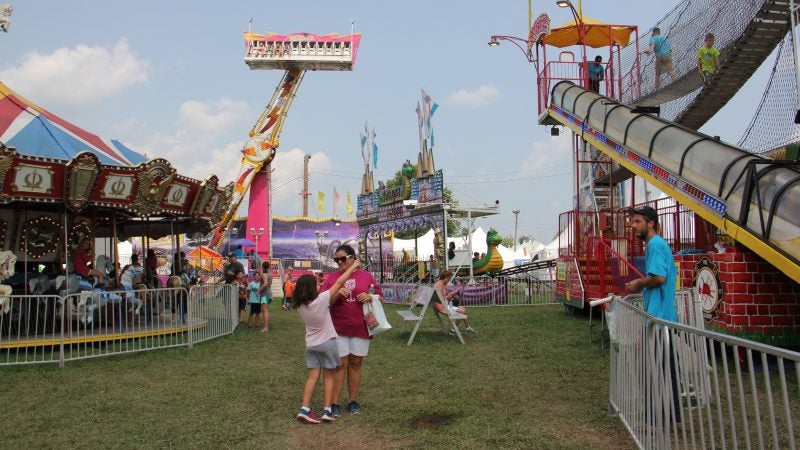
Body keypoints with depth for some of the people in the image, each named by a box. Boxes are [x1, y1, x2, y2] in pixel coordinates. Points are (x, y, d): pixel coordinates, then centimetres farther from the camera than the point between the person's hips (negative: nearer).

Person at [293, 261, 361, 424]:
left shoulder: (300, 306, -5)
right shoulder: (322, 299, -21)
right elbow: (339, 282, -14)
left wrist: (338, 294, 4)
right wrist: (353, 267, -5)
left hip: (311, 344, 4)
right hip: (328, 342, -4)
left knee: (313, 376, 9)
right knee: (330, 376, 9)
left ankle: (304, 409, 2)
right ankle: (327, 410, 11)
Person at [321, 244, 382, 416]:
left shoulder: (365, 276, 4)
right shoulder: (331, 278, 4)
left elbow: (380, 295, 9)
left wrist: (370, 297, -12)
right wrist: (336, 294, -16)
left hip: (360, 328, 1)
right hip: (338, 329, -1)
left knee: (355, 364, 9)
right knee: (340, 364, -1)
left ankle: (353, 400, 20)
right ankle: (334, 403, 6)